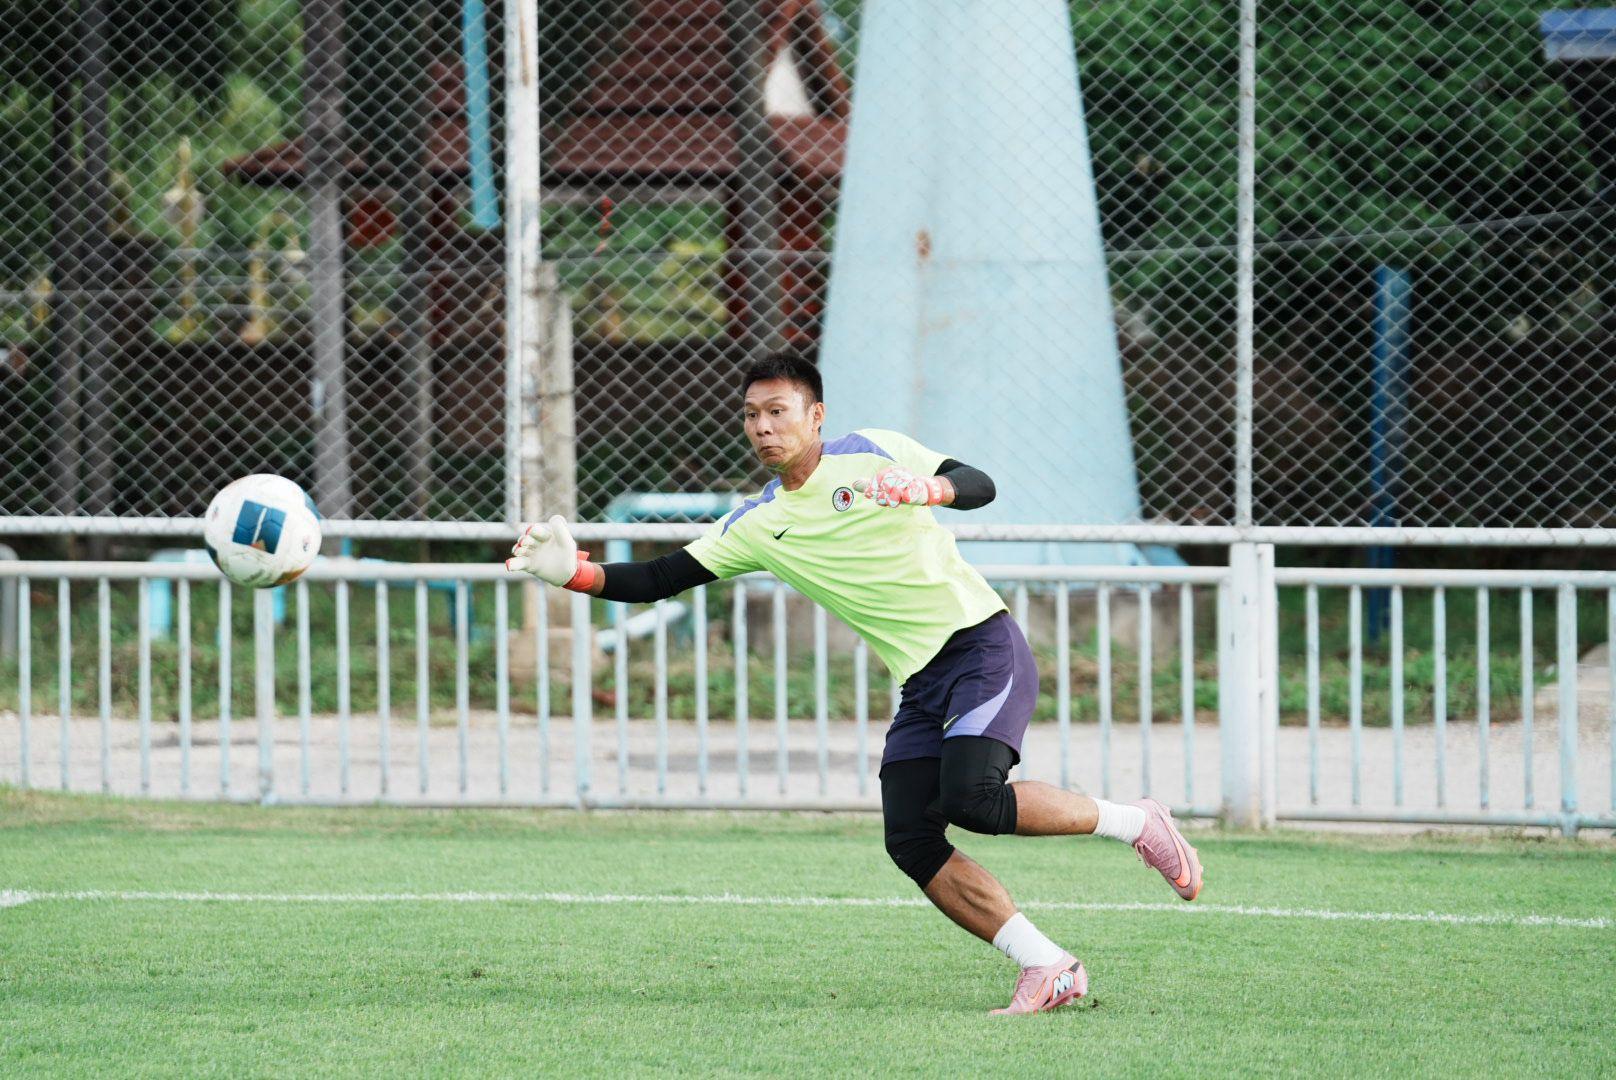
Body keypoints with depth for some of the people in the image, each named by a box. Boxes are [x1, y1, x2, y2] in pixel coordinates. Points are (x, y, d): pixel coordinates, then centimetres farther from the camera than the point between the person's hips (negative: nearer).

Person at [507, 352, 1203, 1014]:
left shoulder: (869, 454, -2)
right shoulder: (756, 526, 11)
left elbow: (978, 486, -7)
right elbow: (660, 580, 9)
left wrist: (925, 488, -28)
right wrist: (574, 572, -5)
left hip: (982, 642, -6)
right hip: (920, 683, 6)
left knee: (971, 798, -26)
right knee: (912, 842, -11)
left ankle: (1134, 822, -5)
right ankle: (1048, 970, -5)